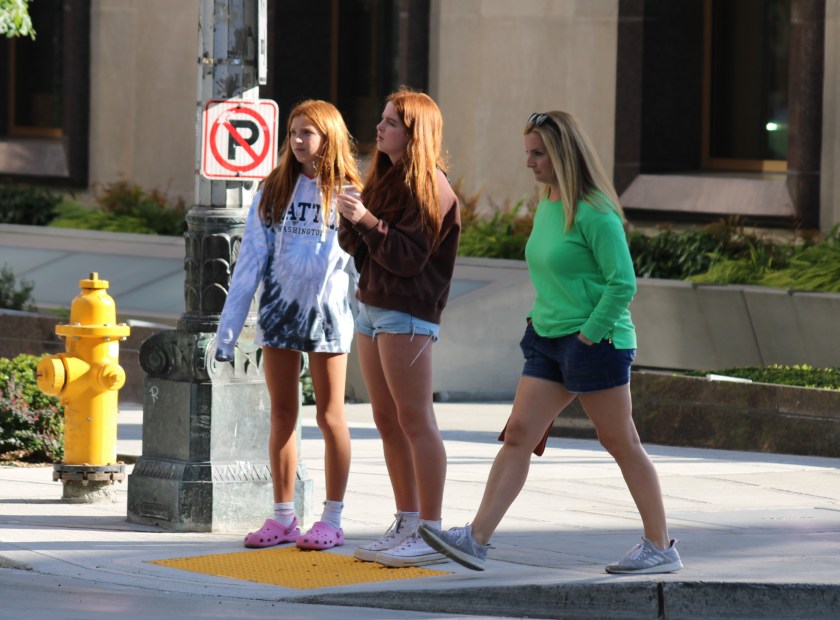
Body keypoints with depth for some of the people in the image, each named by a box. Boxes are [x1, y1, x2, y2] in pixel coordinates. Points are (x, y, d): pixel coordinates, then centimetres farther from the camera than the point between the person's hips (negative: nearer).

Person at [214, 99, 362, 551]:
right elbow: (251, 260, 5)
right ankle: (283, 518, 13)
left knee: (329, 416, 2)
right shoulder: (274, 191, 5)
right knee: (282, 415, 6)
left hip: (328, 314, -3)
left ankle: (332, 520, 8)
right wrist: (229, 326, 1)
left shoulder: (348, 195, -1)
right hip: (279, 311, 3)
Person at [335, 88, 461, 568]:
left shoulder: (431, 187, -11)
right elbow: (360, 248, 16)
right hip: (372, 307, 9)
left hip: (409, 313, -9)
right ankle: (406, 524, 16)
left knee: (415, 420, -8)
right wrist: (352, 225, -3)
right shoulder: (385, 178, 16)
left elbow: (410, 255, -17)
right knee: (387, 419, 10)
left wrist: (369, 222, -23)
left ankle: (432, 530, -6)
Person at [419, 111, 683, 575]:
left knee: (621, 444, 0)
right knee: (518, 435, 0)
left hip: (596, 343, -8)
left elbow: (623, 283, -17)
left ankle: (661, 547, 11)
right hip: (547, 340, 9)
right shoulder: (546, 207, 11)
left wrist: (589, 335, -17)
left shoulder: (593, 212, -15)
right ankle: (477, 539, -4)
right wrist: (540, 323, 14)